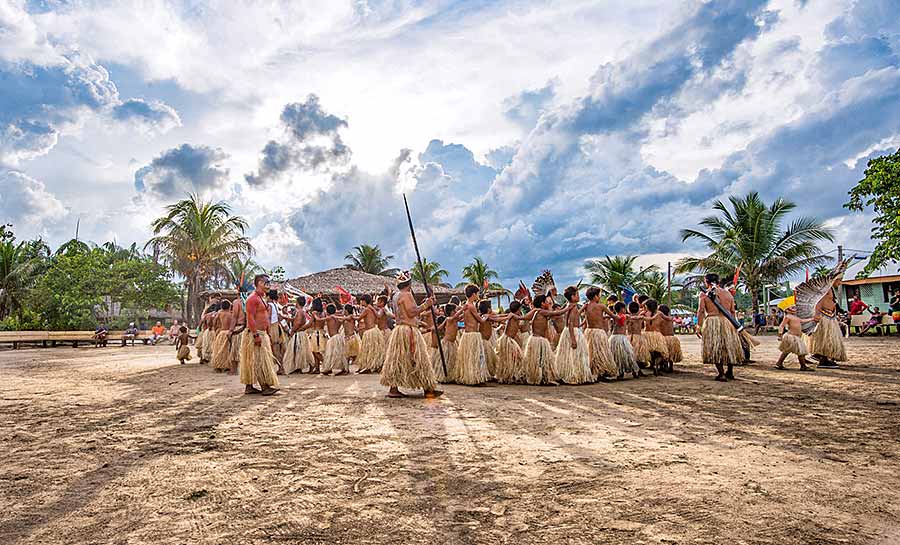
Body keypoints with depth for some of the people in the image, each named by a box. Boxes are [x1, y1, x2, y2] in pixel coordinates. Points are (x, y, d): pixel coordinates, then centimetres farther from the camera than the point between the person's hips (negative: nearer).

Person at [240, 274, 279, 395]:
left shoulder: (261, 298, 18)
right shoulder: (253, 298, -13)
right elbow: (250, 318, -20)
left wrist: (267, 335, 22)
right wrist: (256, 335, -25)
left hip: (262, 334, 10)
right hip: (255, 334, -10)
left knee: (253, 362, 10)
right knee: (259, 361, -8)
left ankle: (249, 387, 14)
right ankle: (265, 387, -6)